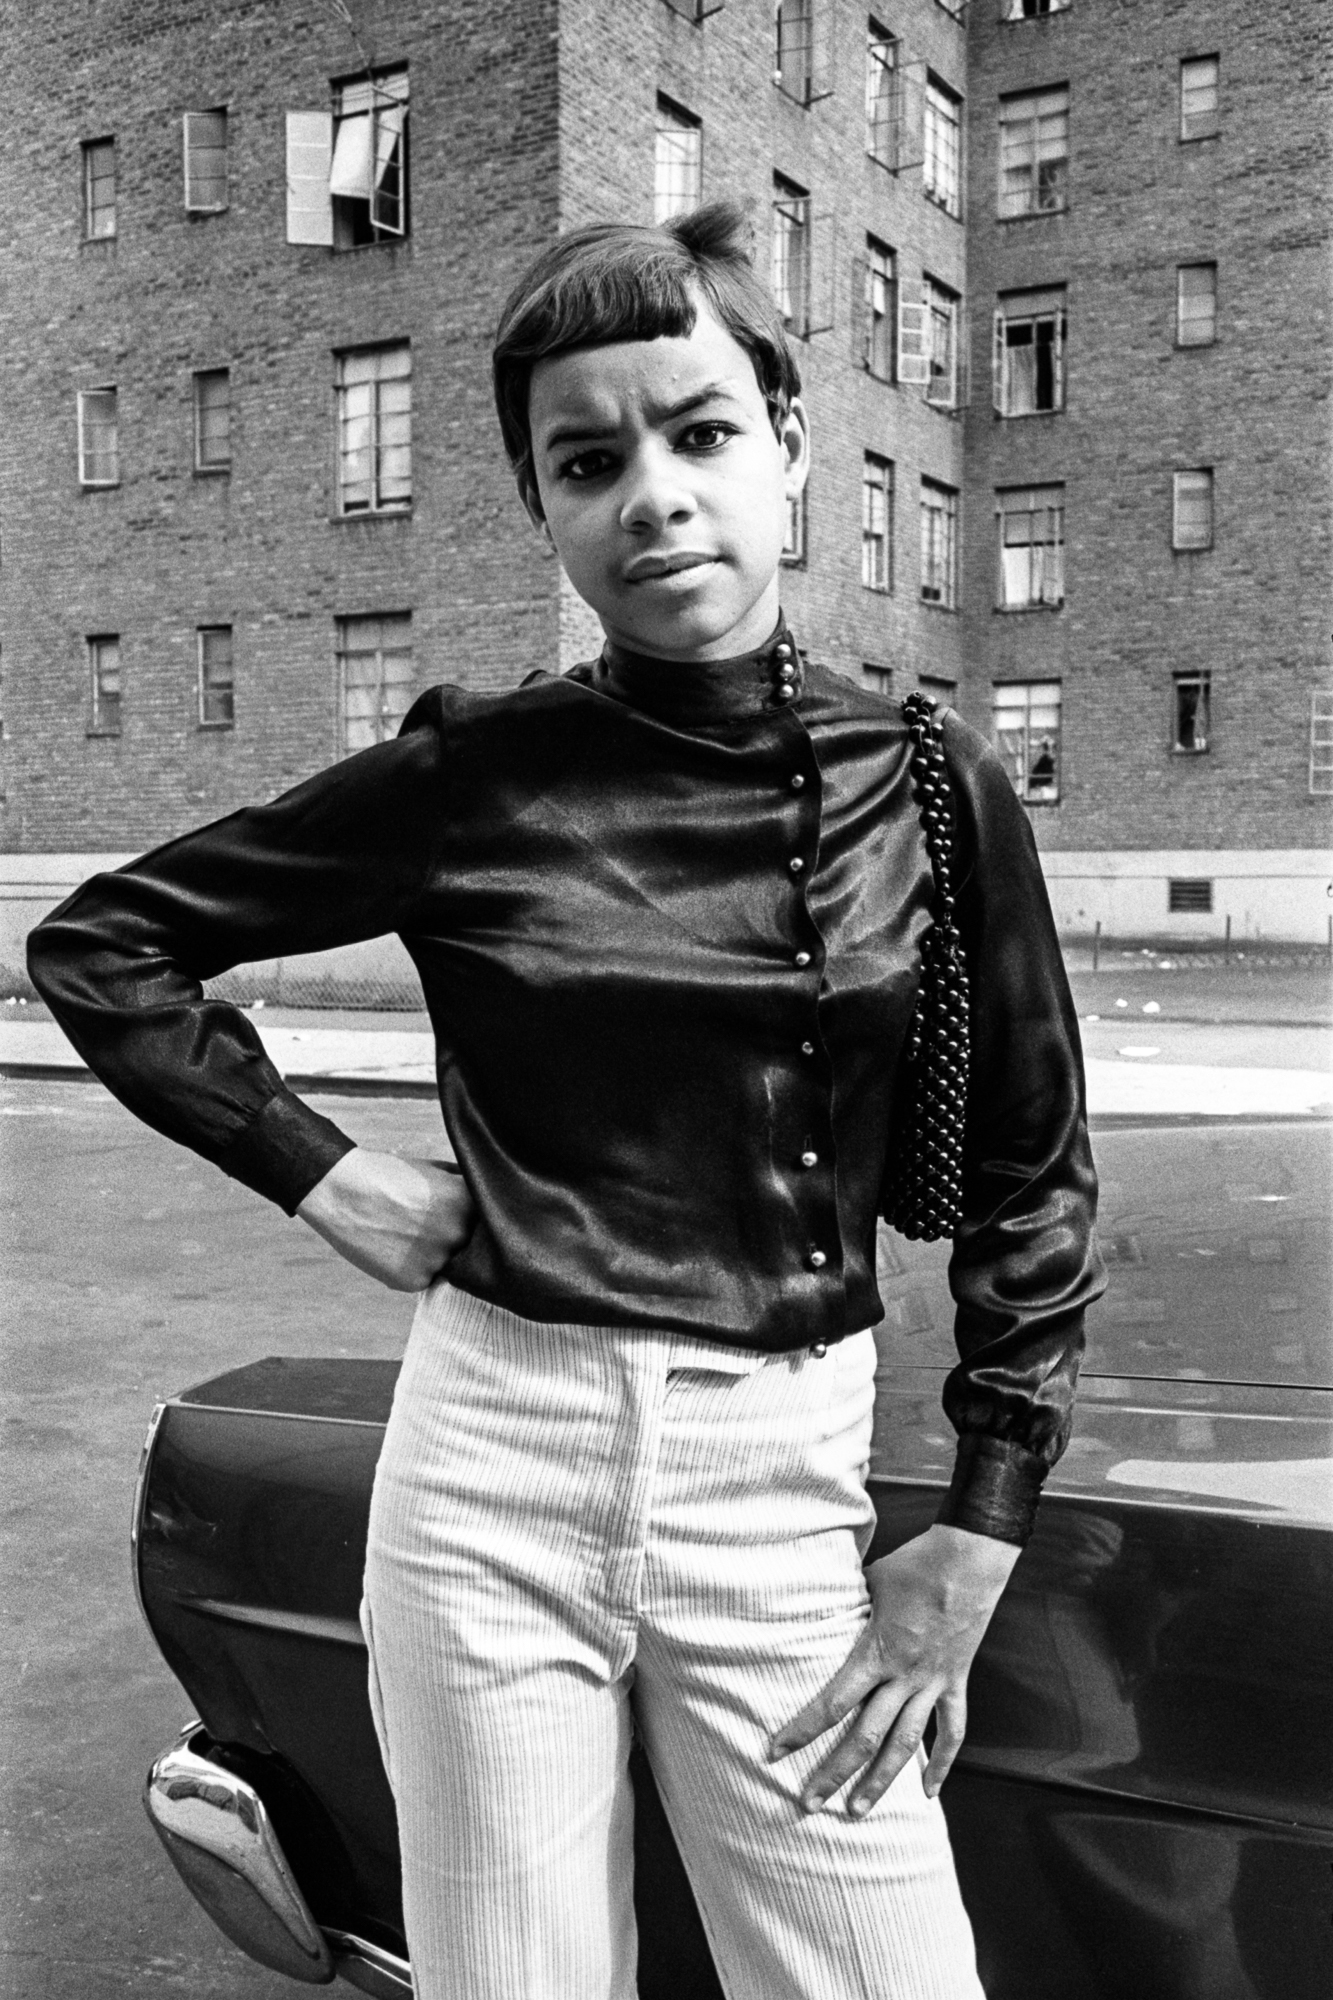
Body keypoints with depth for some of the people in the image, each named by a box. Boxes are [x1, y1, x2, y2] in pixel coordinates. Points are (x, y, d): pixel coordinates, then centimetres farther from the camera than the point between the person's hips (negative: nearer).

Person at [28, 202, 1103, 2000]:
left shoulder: (928, 785, -3)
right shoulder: (473, 775, -4)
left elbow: (1033, 1183, 4)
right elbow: (99, 943, 6)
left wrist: (978, 1544, 2)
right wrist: (322, 1176, -2)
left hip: (784, 1496, 1)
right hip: (491, 1469, 0)